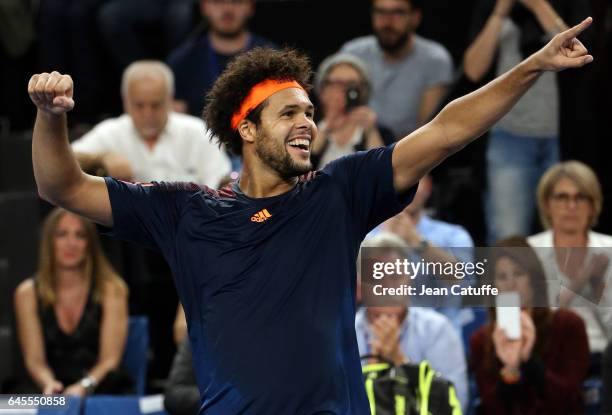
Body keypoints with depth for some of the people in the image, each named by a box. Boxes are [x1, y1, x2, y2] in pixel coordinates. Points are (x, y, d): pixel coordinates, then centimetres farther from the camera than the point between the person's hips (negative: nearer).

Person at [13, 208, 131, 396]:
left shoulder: (111, 289, 0)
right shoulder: (28, 293, 5)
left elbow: (110, 359, -5)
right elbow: (35, 359, 1)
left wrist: (85, 386, -25)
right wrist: (49, 383, -22)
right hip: (56, 396, 2)